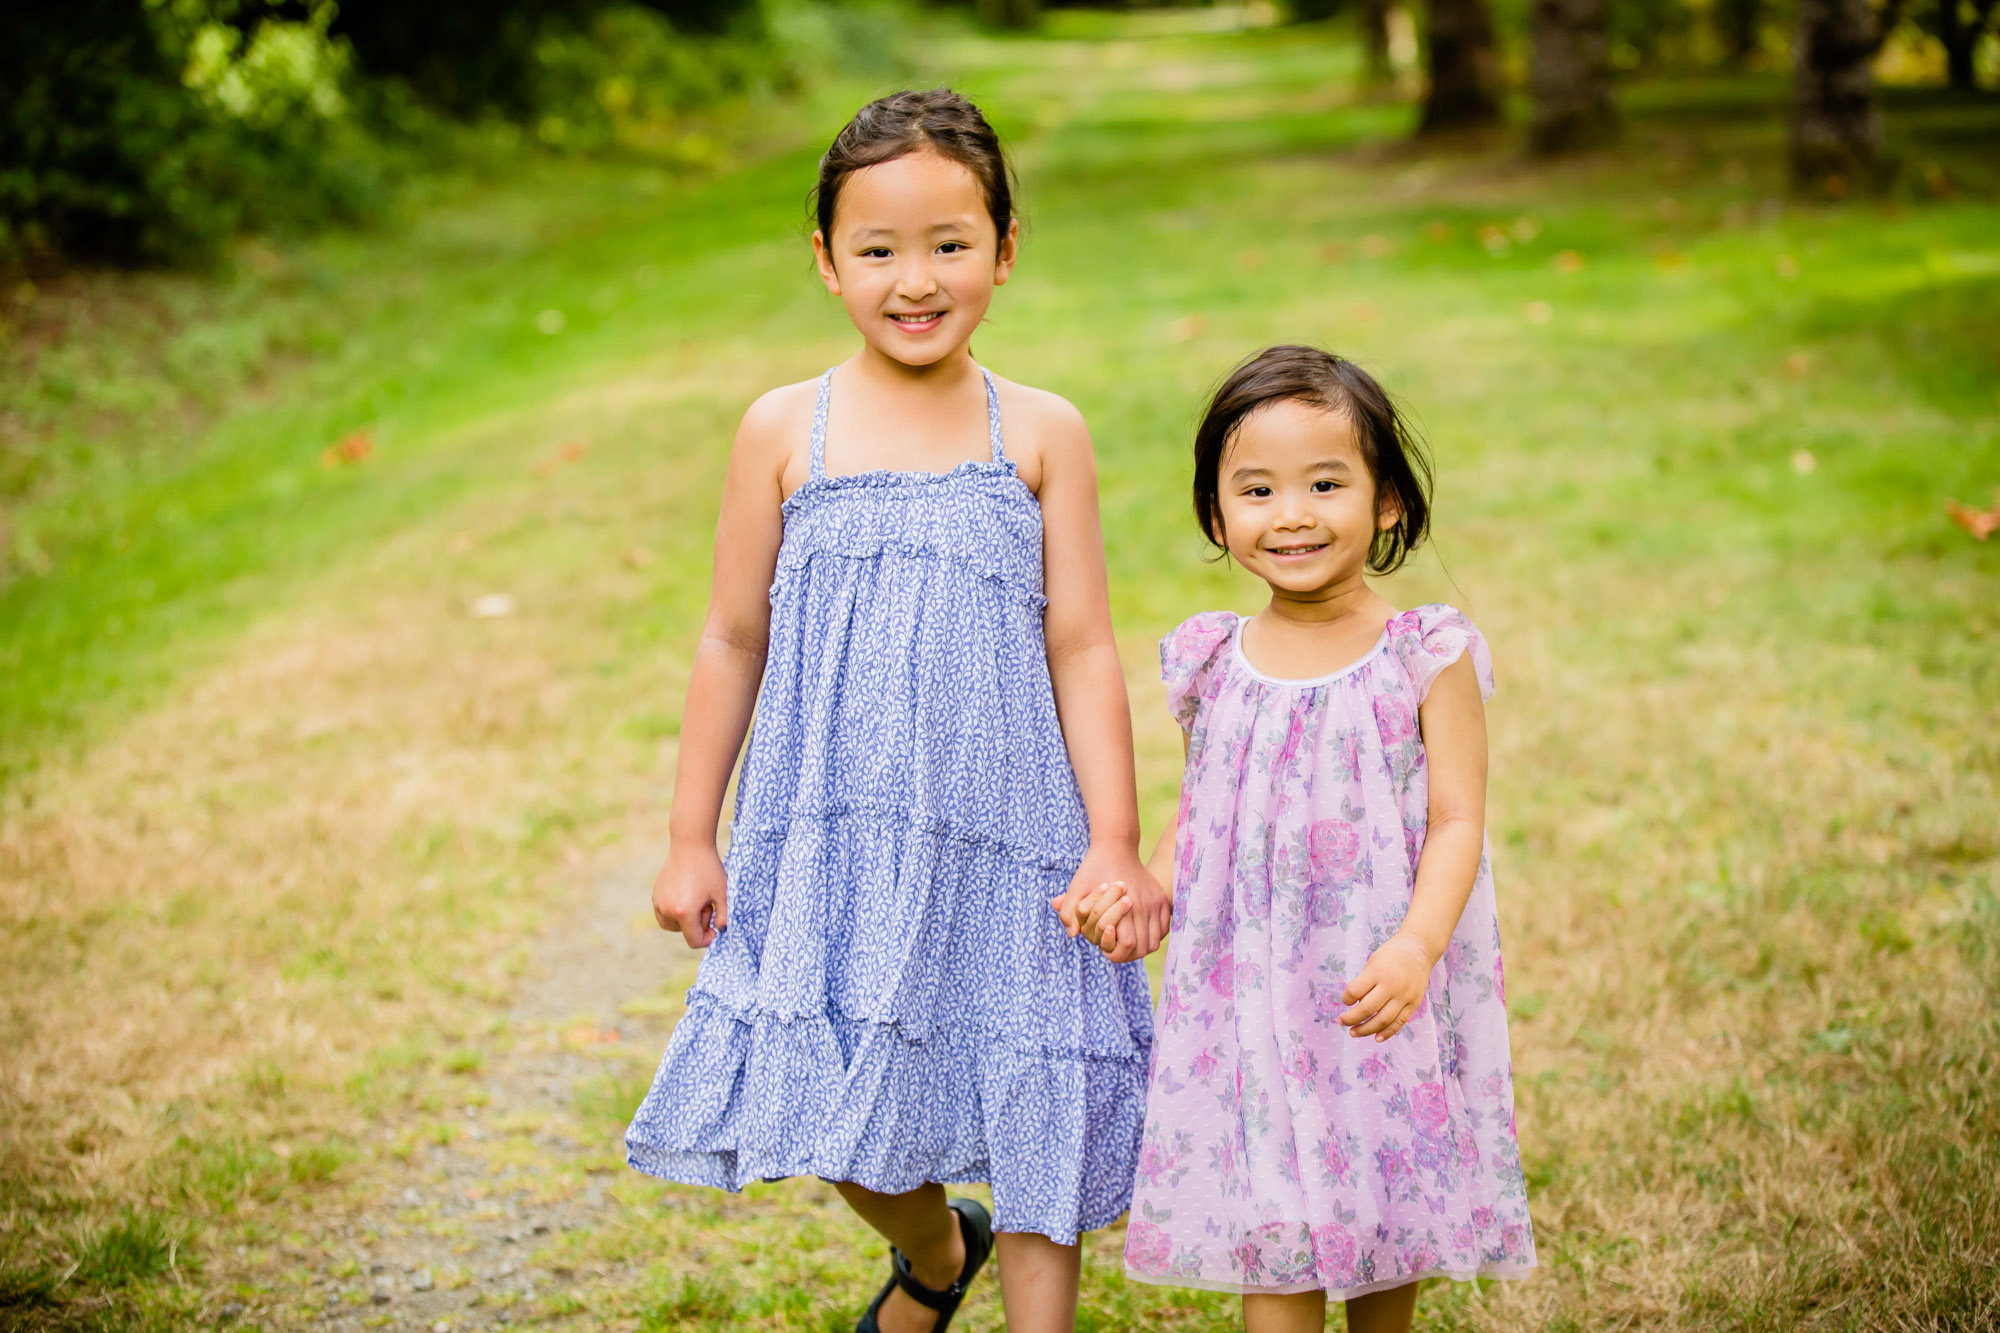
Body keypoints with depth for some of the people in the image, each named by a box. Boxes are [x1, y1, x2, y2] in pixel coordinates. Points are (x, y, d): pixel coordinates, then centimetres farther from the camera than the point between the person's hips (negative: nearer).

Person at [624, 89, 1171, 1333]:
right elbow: (735, 639, 6)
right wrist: (692, 839, 7)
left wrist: (1115, 845, -5)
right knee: (847, 1094, 11)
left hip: (1006, 836, -1)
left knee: (1032, 1113, 3)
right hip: (830, 835, 1)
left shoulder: (1041, 433, -1)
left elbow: (1082, 649, 0)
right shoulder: (786, 428, 0)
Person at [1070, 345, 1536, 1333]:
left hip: (1381, 992, -2)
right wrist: (1145, 895, -3)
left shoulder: (1427, 659, -7)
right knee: (1271, 1240, 1)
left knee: (1386, 1214, 11)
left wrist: (1415, 946, -25)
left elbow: (1457, 823, -10)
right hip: (1246, 993, 2)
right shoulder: (1214, 665, 3)